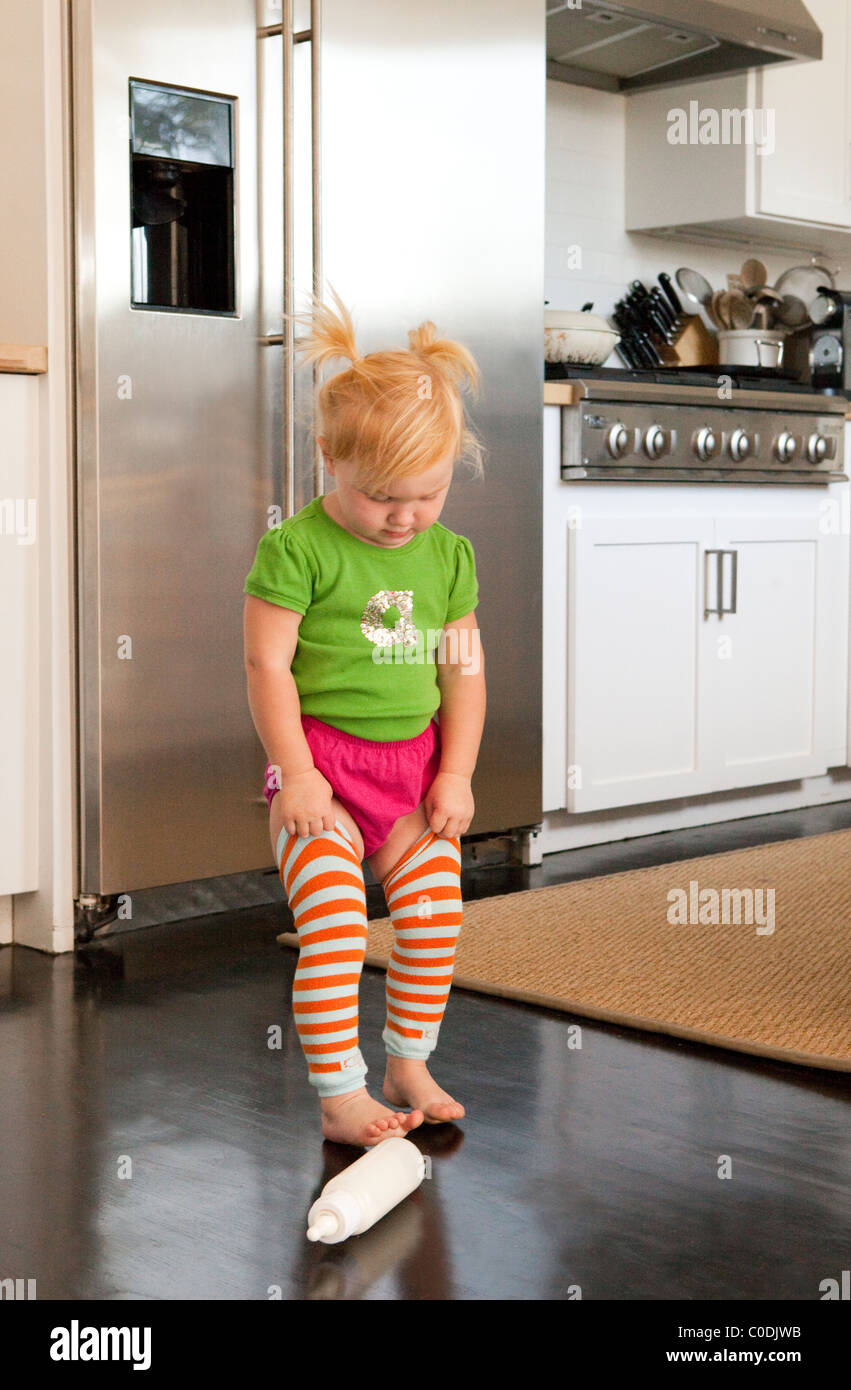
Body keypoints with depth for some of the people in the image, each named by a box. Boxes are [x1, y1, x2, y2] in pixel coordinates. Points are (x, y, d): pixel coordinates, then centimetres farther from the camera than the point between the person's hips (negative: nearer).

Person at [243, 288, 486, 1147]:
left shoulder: (449, 555, 5)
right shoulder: (297, 549, -11)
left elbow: (462, 670, 8)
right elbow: (267, 665, -12)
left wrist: (456, 772, 1)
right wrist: (297, 771, -16)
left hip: (415, 766, 5)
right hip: (323, 766, -5)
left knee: (435, 917, 6)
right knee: (332, 927, -13)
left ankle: (408, 1065, 25)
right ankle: (339, 1095, -1)